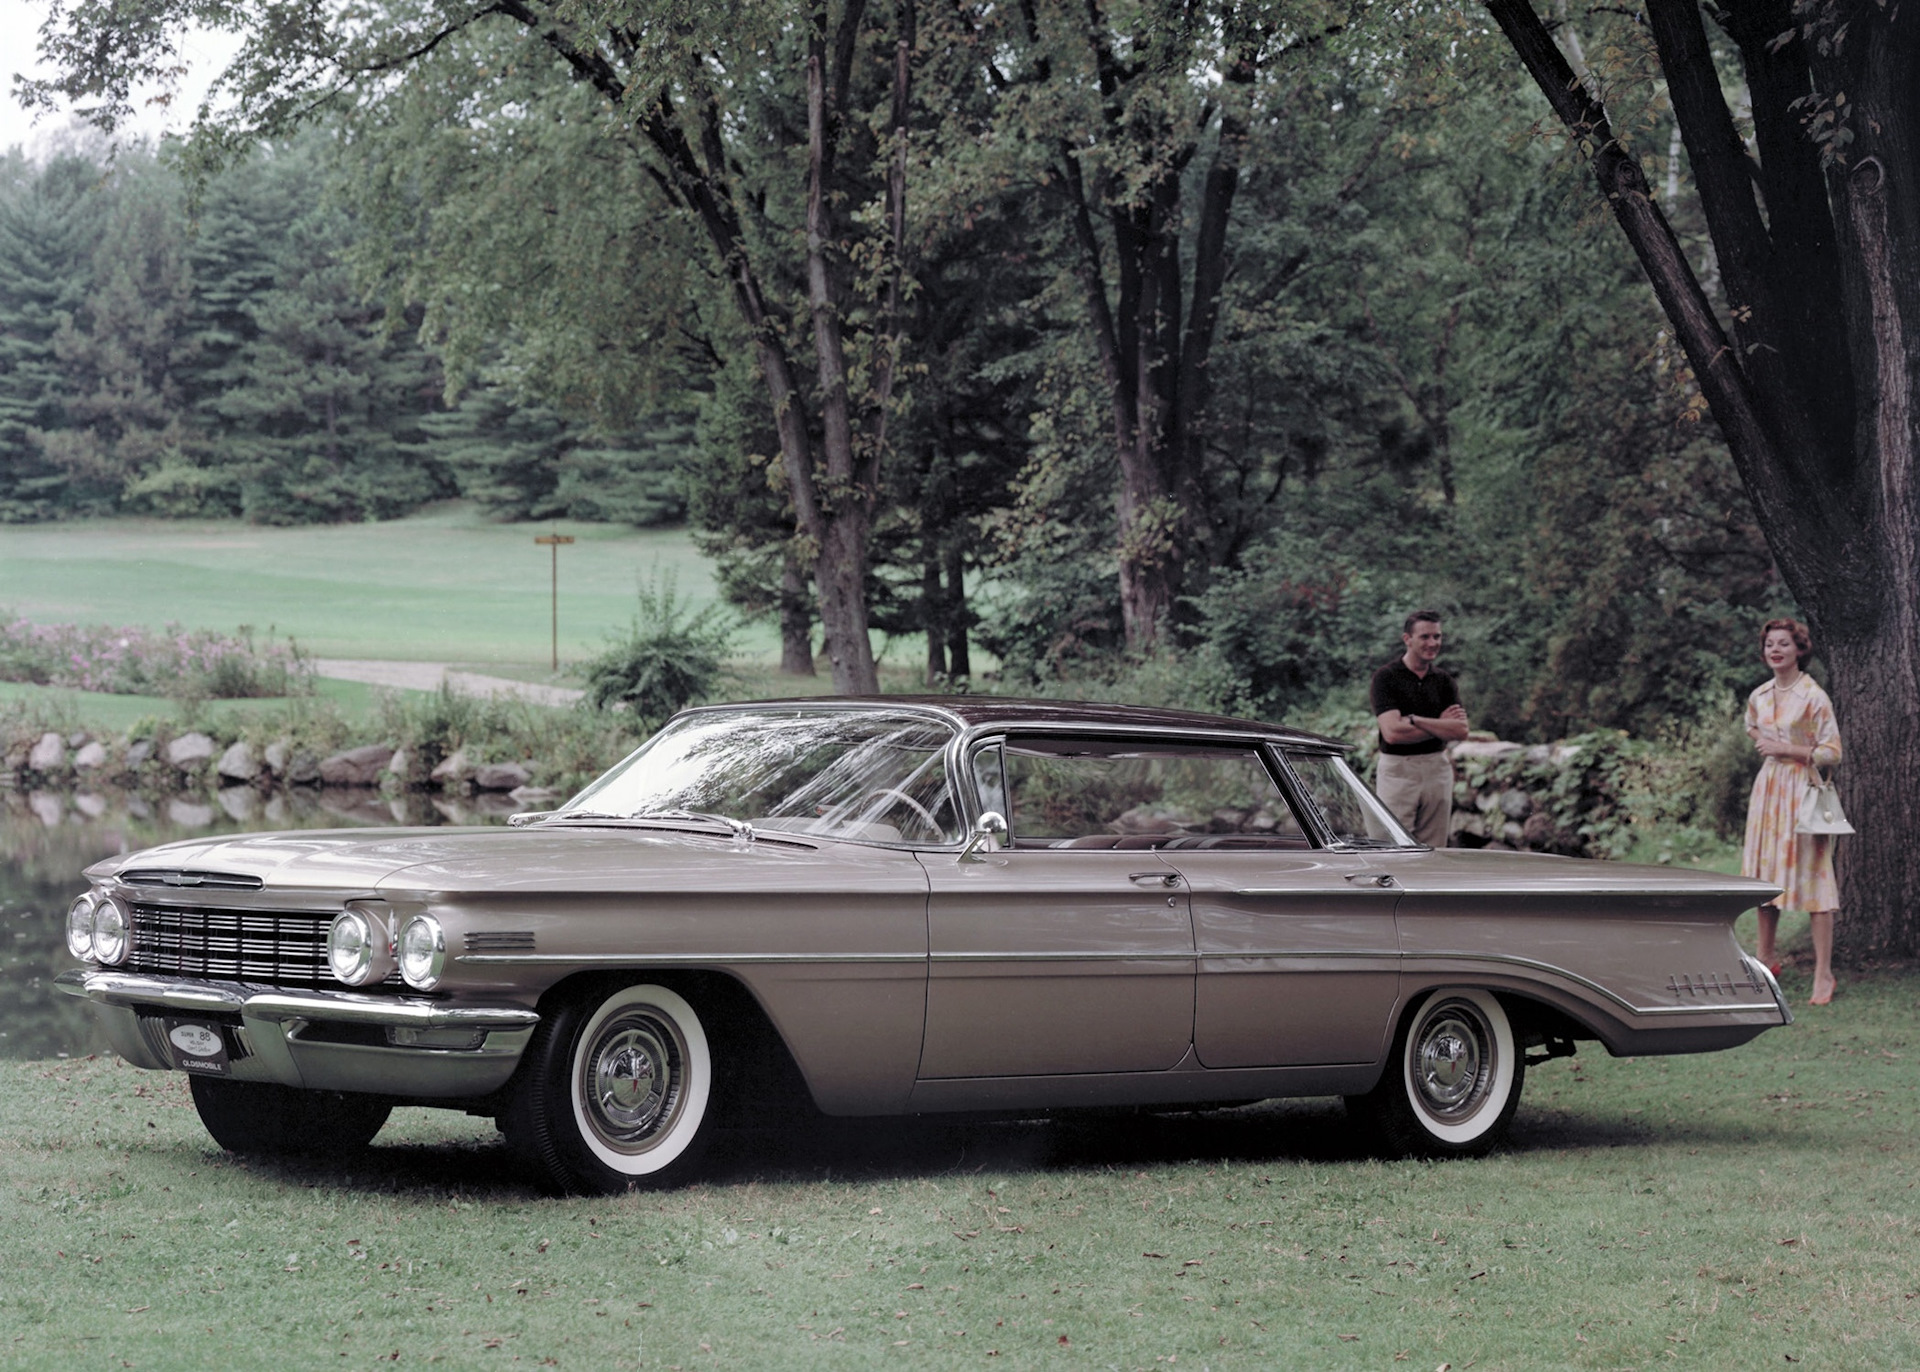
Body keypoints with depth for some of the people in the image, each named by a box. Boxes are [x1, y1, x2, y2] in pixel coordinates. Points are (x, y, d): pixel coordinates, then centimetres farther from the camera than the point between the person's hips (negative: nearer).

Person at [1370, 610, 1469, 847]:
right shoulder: (1386, 677, -6)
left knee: (1434, 853, 5)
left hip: (1437, 768, 5)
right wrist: (1441, 725, -8)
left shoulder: (1444, 681, 9)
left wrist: (1414, 720, -14)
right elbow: (1392, 732, -17)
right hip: (1398, 769, -5)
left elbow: (1461, 730, -5)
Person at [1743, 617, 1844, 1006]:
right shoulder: (1758, 696, 7)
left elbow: (1831, 752, -13)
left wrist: (1786, 749, -15)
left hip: (1803, 789, -6)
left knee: (1812, 875, -7)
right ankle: (1767, 955, 26)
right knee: (1765, 871, 12)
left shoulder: (1813, 697, -12)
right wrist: (1764, 745, 10)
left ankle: (1823, 973, -5)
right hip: (1767, 786, 7)